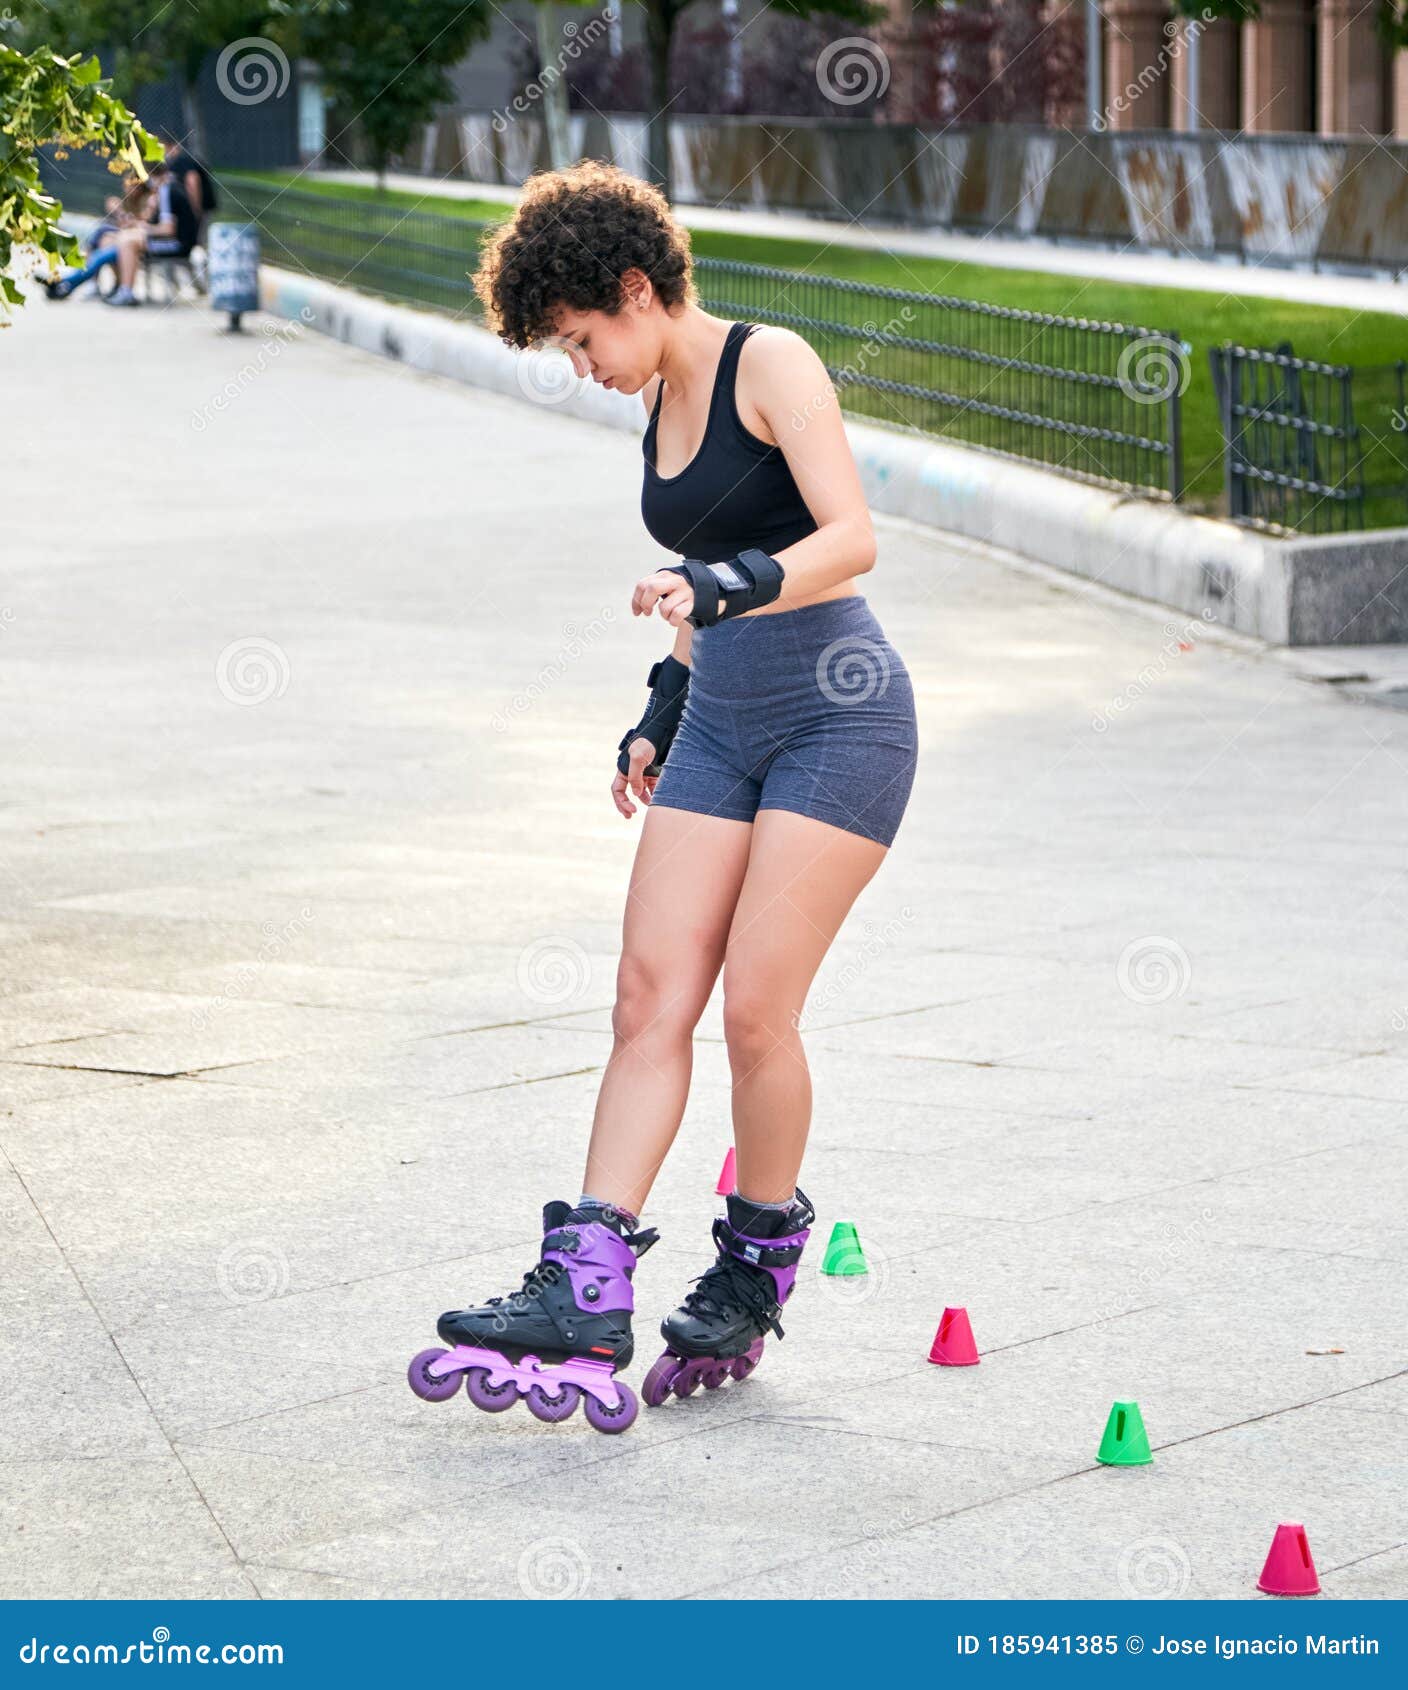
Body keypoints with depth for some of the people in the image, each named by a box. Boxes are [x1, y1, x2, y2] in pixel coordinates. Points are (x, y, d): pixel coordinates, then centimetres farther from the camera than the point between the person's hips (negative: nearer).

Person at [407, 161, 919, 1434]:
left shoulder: (769, 365, -8)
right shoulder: (662, 409, 16)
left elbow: (850, 538, -20)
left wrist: (727, 587, -33)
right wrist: (662, 714, 22)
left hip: (840, 717, -8)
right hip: (722, 727, 8)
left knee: (755, 1007, -9)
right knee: (650, 1001, -4)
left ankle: (753, 1282, 9)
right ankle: (583, 1300, -9)